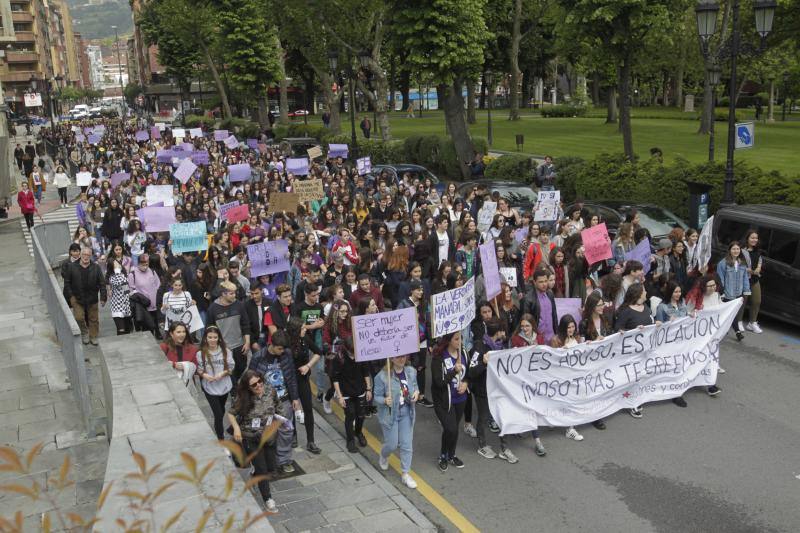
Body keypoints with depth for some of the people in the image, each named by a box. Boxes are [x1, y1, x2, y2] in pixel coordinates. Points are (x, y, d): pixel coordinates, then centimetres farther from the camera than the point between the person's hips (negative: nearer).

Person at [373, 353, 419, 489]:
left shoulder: (411, 371, -6)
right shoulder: (382, 376, -22)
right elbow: (376, 397, -14)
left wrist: (416, 392, -10)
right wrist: (385, 400, -35)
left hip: (407, 413, 4)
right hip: (390, 414, -4)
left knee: (407, 444, 6)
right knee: (392, 444, 7)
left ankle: (405, 474, 22)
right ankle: (383, 456, 43)